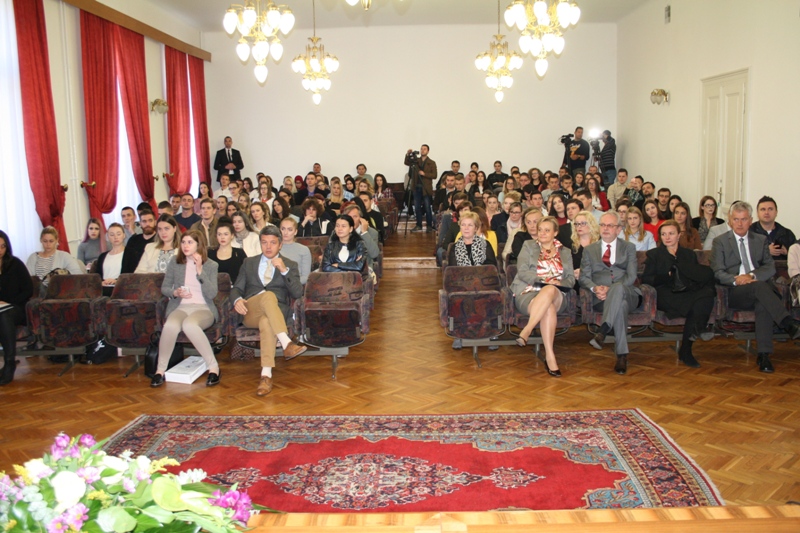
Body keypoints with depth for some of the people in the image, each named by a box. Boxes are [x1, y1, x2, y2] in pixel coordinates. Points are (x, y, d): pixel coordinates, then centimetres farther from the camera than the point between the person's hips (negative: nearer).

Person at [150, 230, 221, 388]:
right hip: (180, 307, 2)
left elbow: (212, 294, -7)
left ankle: (213, 367, -27)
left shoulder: (211, 265, 4)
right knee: (170, 325, -36)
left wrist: (200, 270, -14)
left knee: (189, 324, -39)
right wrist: (175, 293, -8)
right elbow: (164, 287, 14)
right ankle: (160, 370, -18)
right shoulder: (175, 262, 9)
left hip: (203, 309, -2)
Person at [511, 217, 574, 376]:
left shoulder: (565, 252, 24)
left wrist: (558, 283, -9)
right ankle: (550, 357, -41)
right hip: (528, 293, -1)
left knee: (549, 290, -39)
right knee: (548, 308, -38)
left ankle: (527, 330, -44)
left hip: (556, 295, 1)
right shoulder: (528, 246, 17)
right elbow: (522, 272, 2)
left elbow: (571, 279, 14)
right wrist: (543, 280, -13)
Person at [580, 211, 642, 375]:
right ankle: (622, 355, -38)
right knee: (621, 305, -37)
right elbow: (584, 277, 10)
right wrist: (595, 288, -14)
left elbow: (631, 277, 3)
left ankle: (602, 332, -48)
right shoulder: (589, 250, 21)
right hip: (601, 298, 1)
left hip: (626, 293, 0)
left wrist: (611, 289, -15)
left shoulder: (629, 248, 18)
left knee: (618, 288, -39)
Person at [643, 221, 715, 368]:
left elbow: (706, 275, 16)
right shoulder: (653, 254, 19)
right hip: (666, 295, -3)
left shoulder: (689, 254, 27)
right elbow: (646, 279, 6)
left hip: (688, 293, 4)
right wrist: (667, 276, -8)